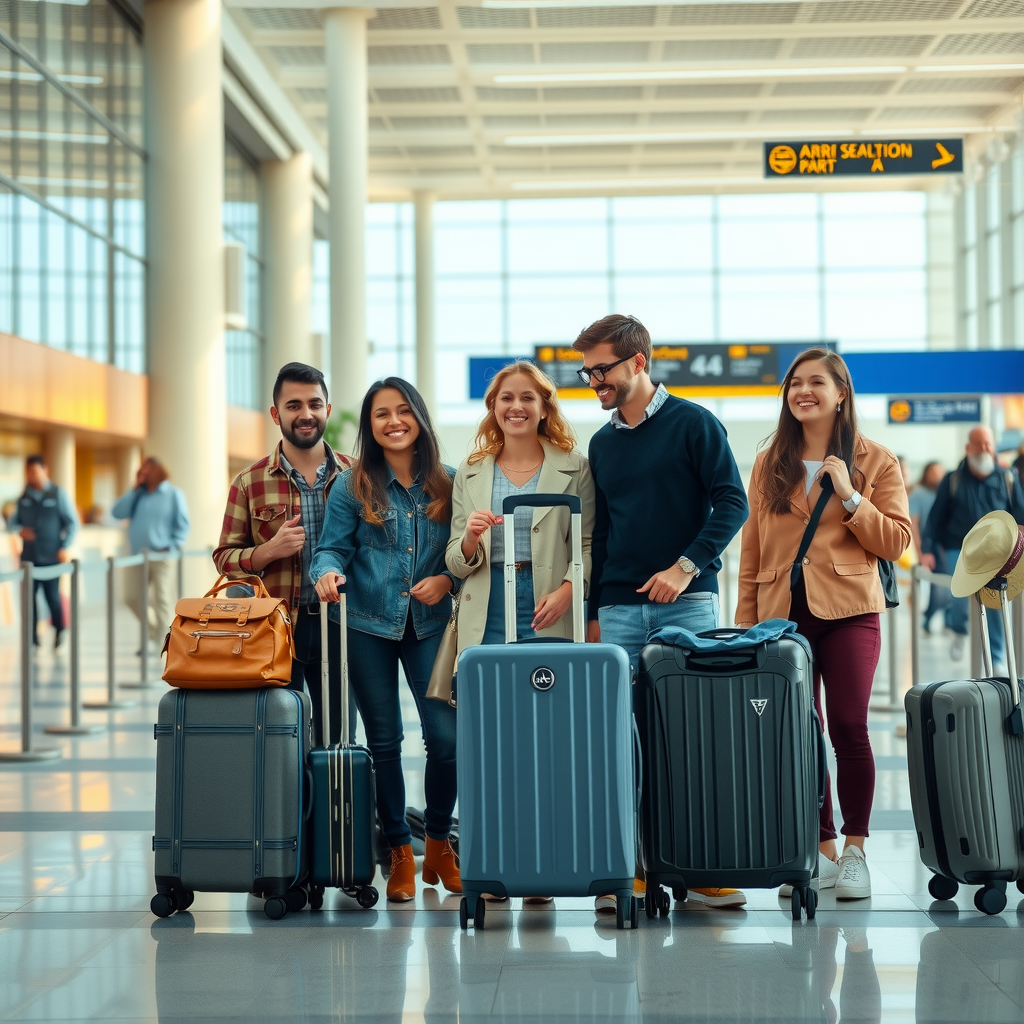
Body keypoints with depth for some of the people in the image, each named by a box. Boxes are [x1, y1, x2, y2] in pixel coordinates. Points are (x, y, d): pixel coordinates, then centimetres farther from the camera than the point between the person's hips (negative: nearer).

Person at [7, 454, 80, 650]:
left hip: (51, 557, -3)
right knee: (29, 596, -3)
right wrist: (20, 530, -10)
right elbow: (12, 522, 12)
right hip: (29, 557, 3)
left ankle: (59, 634, 19)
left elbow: (72, 522, 0)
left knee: (53, 596, 0)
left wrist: (65, 547, -8)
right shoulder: (24, 496, 8)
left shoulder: (58, 494, -1)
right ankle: (32, 638, 1)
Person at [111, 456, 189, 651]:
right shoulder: (138, 494, 13)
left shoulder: (173, 494, 2)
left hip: (162, 557, -5)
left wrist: (172, 547, -14)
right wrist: (135, 488, -1)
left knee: (162, 602, -7)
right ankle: (155, 633, 24)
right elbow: (117, 512, 1)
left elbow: (182, 525, -1)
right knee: (136, 601, 6)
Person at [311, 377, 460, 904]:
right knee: (384, 742, 5)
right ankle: (400, 853, 17)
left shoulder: (448, 483, 6)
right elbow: (333, 547, -1)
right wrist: (329, 572, -23)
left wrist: (448, 579, -9)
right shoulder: (352, 486, 2)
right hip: (368, 626, -1)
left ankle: (438, 844, 14)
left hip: (429, 625, 1)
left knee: (446, 736, -7)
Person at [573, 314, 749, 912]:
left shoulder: (693, 424, 0)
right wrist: (594, 611, 15)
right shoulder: (602, 444, 17)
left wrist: (687, 564, -15)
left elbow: (732, 503, -5)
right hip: (620, 610, 4)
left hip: (687, 603, -4)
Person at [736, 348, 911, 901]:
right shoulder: (769, 464, 13)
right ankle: (822, 852, 13)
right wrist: (745, 623, 8)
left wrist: (849, 497, -11)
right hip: (782, 613, 3)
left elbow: (895, 543, 0)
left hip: (848, 611, -3)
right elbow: (752, 550, 14)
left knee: (848, 728, -12)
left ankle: (854, 853, 1)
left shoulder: (875, 461, 5)